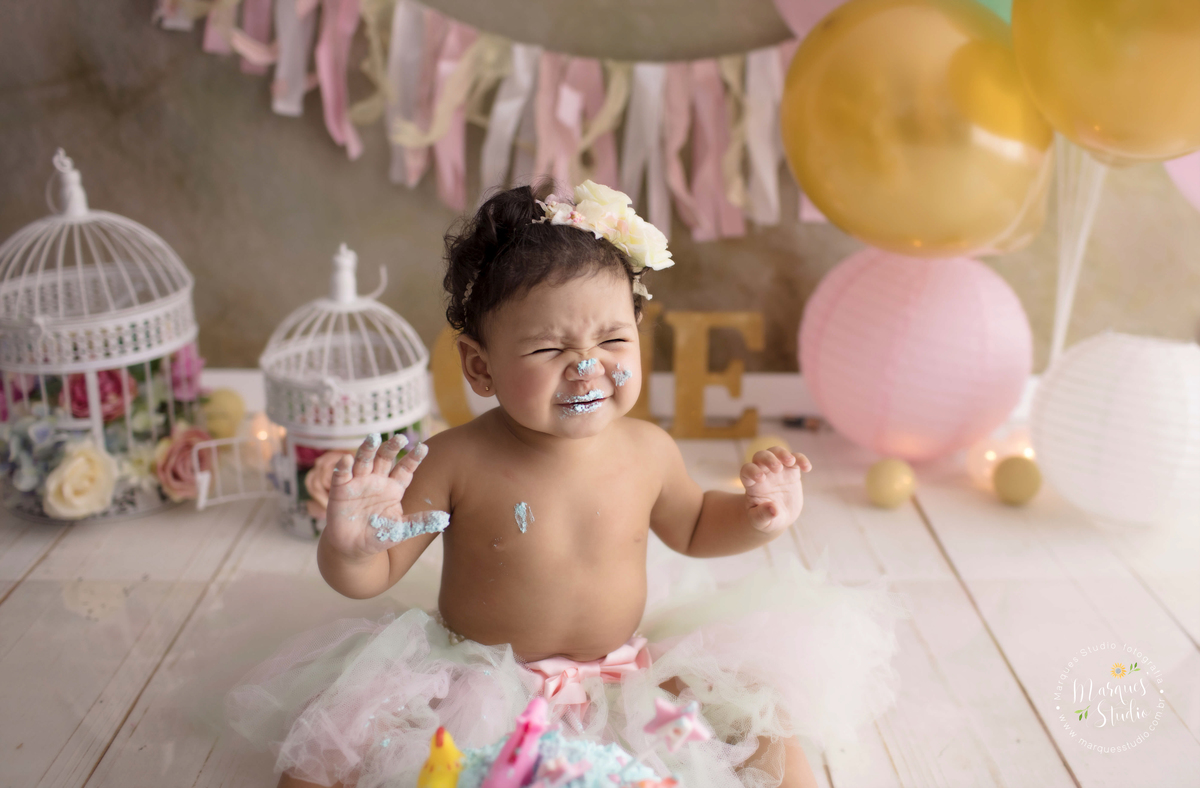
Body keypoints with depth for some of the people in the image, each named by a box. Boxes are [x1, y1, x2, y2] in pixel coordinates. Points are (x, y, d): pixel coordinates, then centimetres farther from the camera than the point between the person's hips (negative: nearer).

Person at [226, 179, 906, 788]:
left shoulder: (648, 450, -7)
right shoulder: (455, 462, -18)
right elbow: (372, 578, -11)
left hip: (624, 679, 3)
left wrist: (756, 518, -4)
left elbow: (690, 526, 15)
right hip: (474, 685, -2)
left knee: (760, 717, -7)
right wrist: (348, 545, -33)